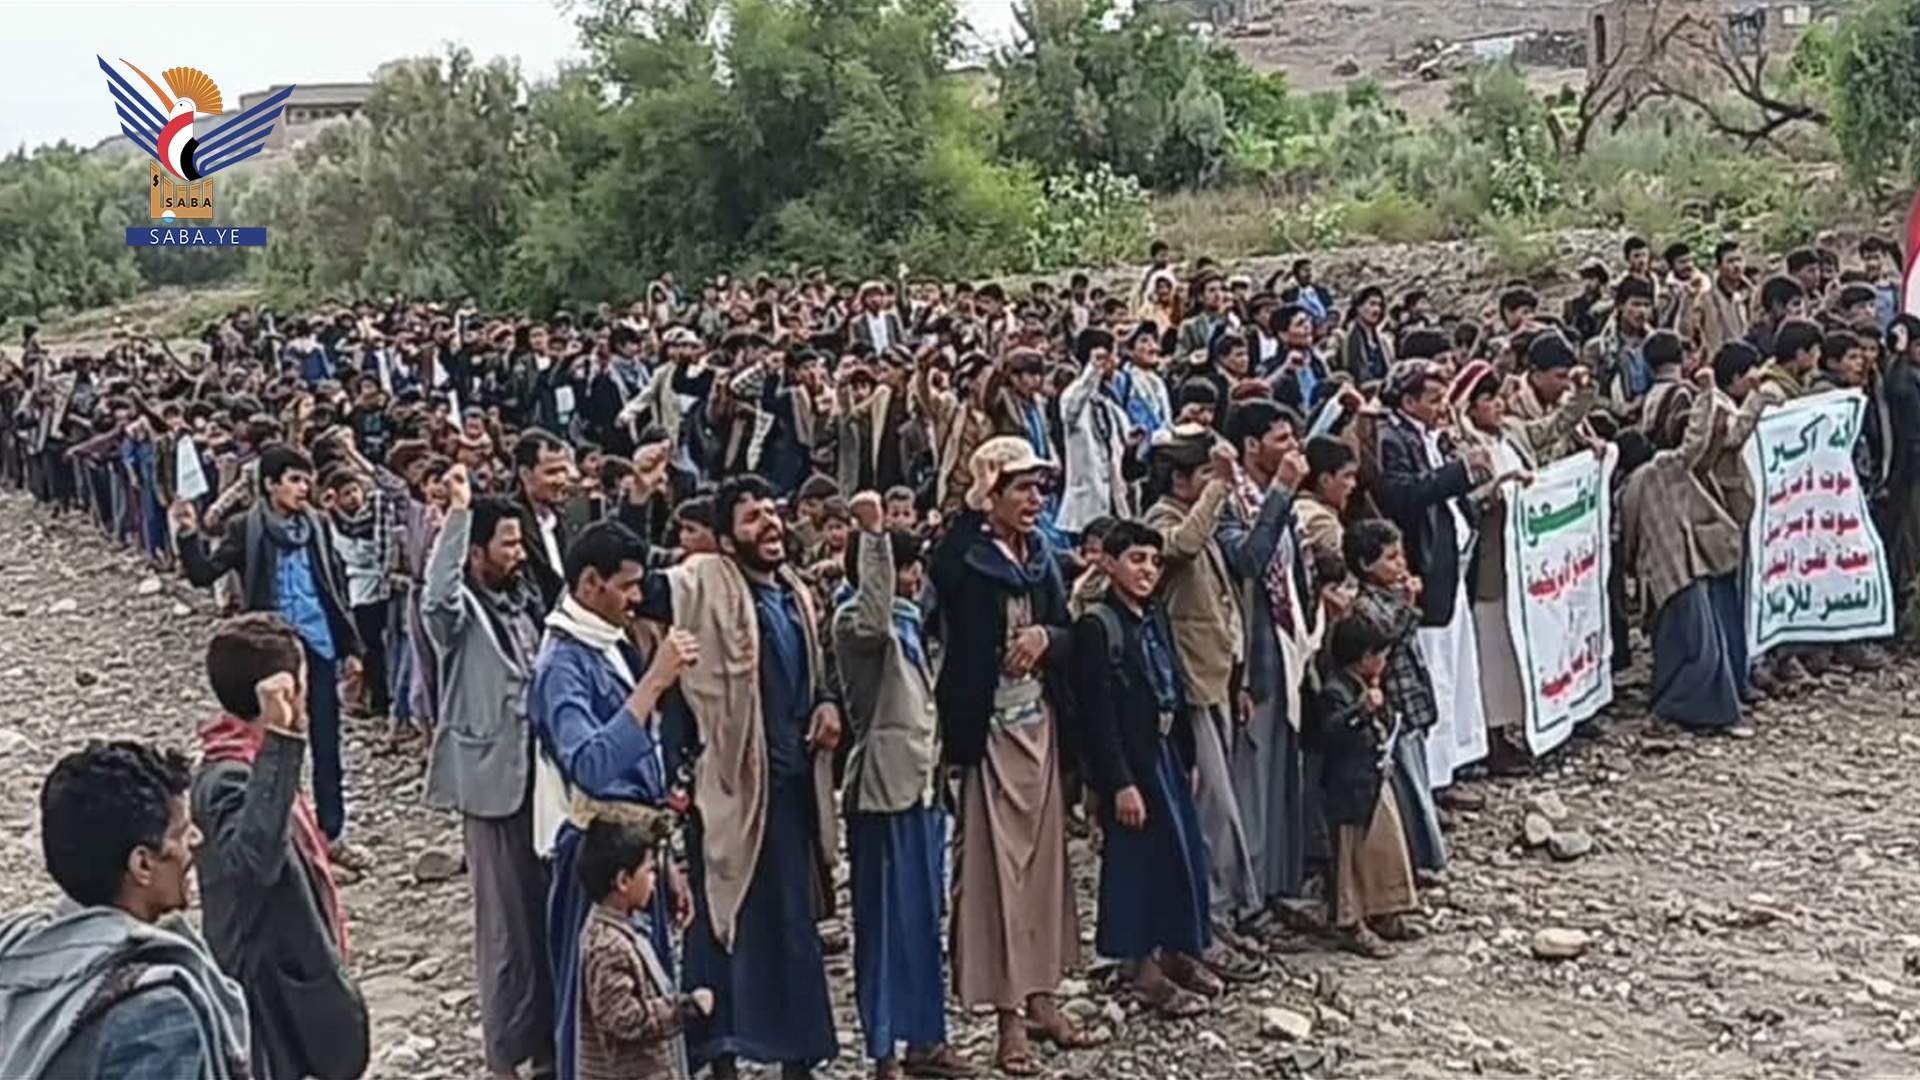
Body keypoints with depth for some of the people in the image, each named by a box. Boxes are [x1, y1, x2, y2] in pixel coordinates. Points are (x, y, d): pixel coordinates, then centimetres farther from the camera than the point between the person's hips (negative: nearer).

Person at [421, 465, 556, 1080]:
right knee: (508, 926, 1)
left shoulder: (523, 600, 9)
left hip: (541, 772, 7)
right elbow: (437, 597, -36)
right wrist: (457, 512, -36)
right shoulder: (460, 612, -11)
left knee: (549, 915, 15)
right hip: (494, 779, -7)